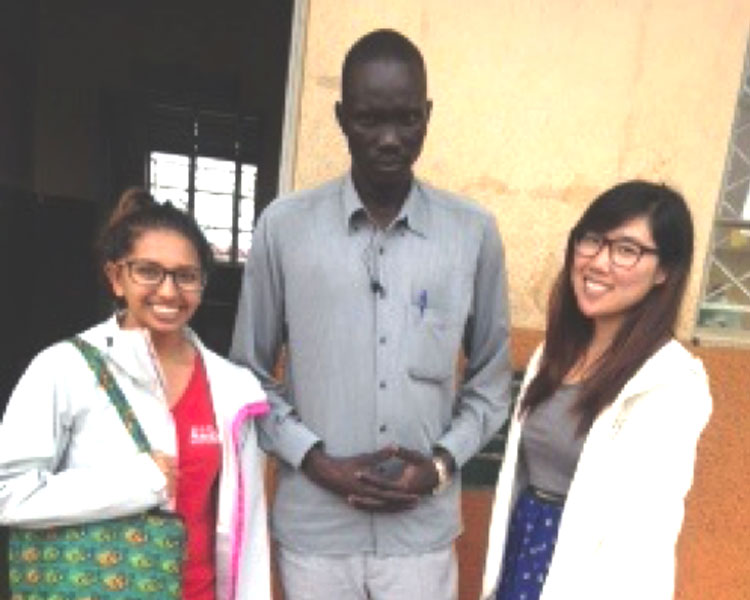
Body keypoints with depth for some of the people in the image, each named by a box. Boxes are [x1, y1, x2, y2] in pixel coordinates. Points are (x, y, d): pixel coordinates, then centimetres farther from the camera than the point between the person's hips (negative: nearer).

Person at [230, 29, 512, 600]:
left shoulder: (474, 232, -4)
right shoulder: (283, 226, -6)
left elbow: (491, 380, 5)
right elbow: (248, 373, 1)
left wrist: (442, 461, -8)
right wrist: (316, 460, -9)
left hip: (422, 530, 1)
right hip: (313, 527, 0)